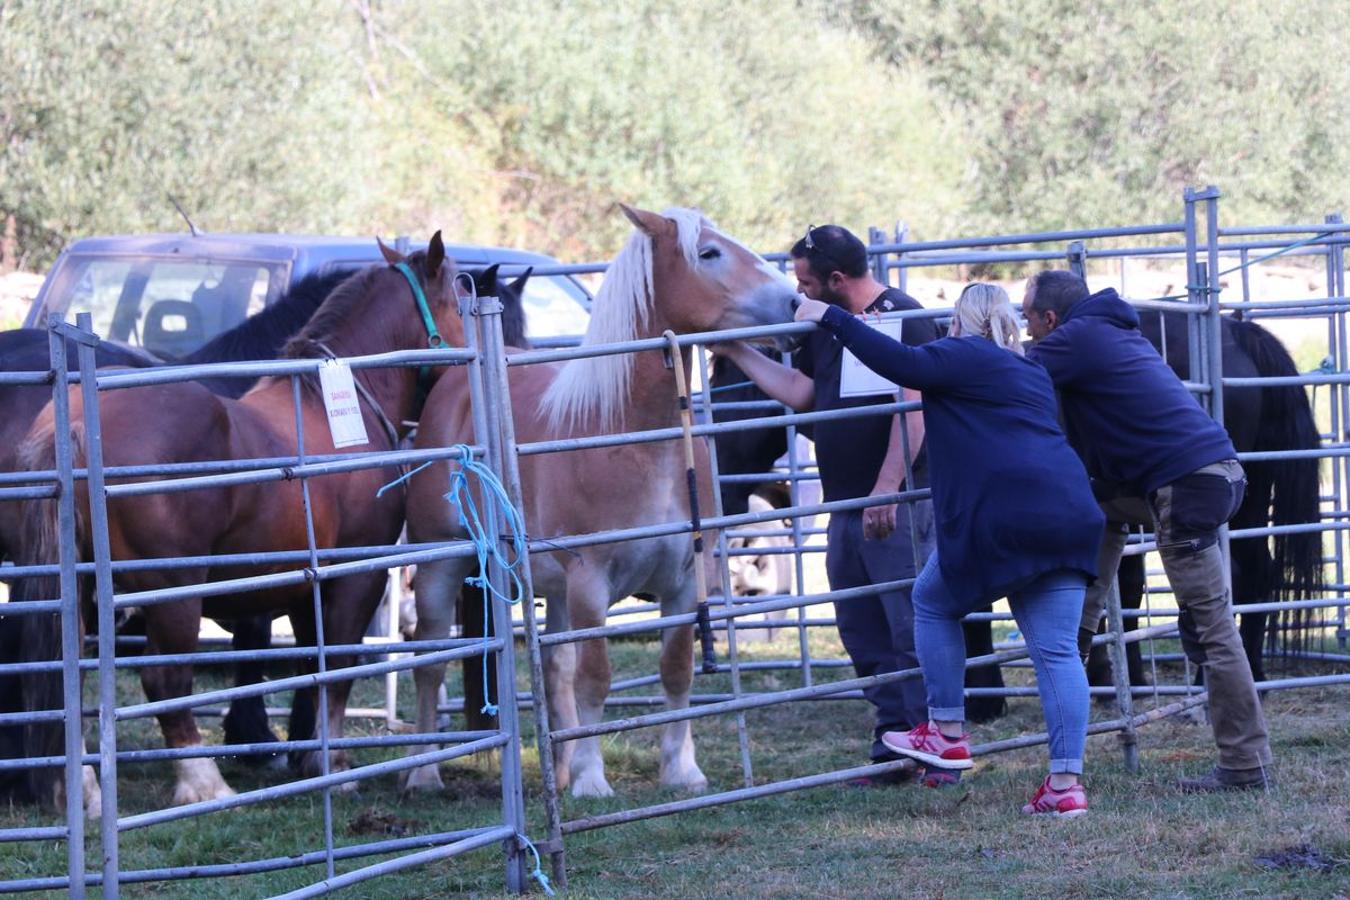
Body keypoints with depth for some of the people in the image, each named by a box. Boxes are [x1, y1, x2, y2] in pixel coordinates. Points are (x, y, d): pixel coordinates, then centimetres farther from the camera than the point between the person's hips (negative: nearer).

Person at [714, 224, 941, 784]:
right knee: (863, 634, 10)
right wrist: (736, 353, 17)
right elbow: (799, 392, 20)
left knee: (912, 628, -8)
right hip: (846, 506, 9)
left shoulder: (901, 318, -11)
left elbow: (913, 409, -18)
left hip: (897, 503, -9)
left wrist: (886, 490, -22)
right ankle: (893, 747, 15)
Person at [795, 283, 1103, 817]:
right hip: (1070, 515, 7)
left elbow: (903, 364, -12)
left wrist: (830, 318, -5)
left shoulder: (964, 357, 3)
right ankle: (1066, 784, -3)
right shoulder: (1032, 372, 28)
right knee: (1057, 651, 3)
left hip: (1004, 517, -7)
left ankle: (948, 734, 16)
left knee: (934, 603, 17)